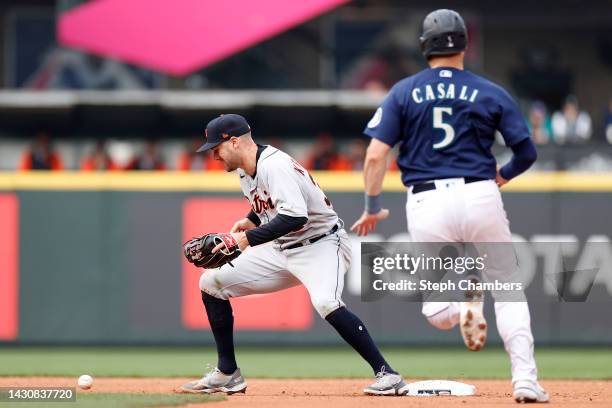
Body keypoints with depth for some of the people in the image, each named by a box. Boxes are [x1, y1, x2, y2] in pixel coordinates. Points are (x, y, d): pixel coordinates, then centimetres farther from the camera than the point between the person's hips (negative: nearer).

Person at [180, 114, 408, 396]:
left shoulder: (274, 165, -23)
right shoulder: (245, 171, 6)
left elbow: (296, 217, -36)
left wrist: (247, 238, -35)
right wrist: (251, 220, 4)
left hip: (321, 245, -10)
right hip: (282, 250, 10)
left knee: (325, 302, -37)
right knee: (211, 282, 5)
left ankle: (387, 374, -30)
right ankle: (228, 375, 11)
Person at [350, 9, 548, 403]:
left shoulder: (403, 93, 6)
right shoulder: (491, 93, 5)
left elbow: (376, 155, -1)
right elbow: (527, 152, 6)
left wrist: (373, 207, 11)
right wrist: (502, 176, 27)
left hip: (427, 204, 0)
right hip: (480, 197, 0)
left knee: (437, 312, 14)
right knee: (508, 289, 13)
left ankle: (465, 306, -21)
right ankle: (525, 378, -1)